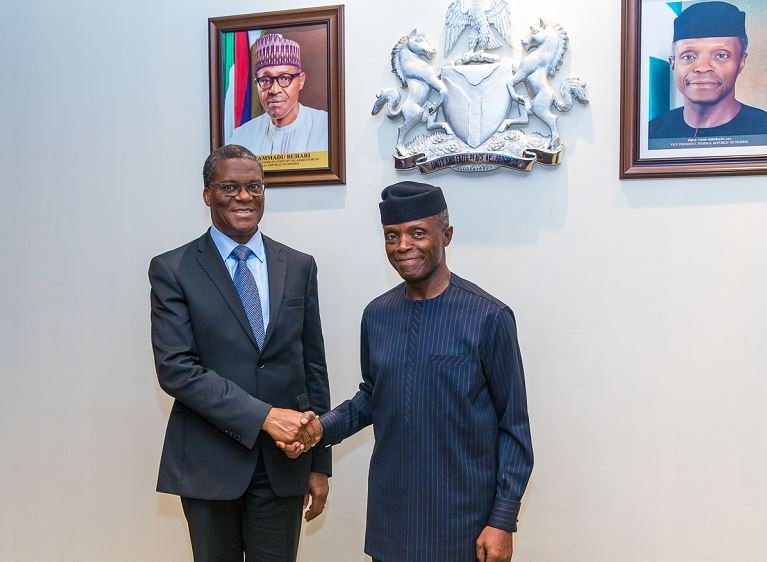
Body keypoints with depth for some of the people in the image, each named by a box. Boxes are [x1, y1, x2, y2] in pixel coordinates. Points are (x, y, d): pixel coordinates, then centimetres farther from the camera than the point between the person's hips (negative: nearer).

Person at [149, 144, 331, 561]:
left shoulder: (299, 267, 5)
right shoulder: (172, 270, -3)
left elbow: (313, 367, 7)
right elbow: (175, 369, -12)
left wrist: (320, 464, 6)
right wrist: (262, 415, -20)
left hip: (284, 461, 2)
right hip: (210, 461, -2)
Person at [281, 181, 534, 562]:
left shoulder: (488, 317, -12)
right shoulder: (376, 316, 2)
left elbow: (514, 428, -8)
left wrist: (503, 520, -9)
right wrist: (323, 427, -2)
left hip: (464, 520, -4)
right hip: (390, 515, 4)